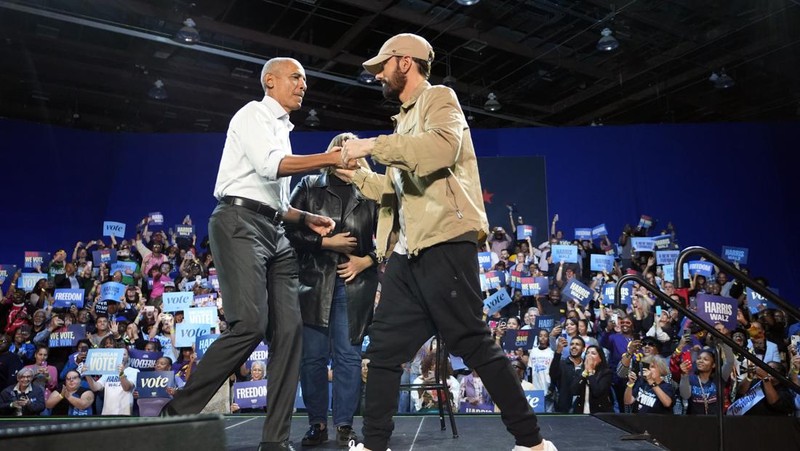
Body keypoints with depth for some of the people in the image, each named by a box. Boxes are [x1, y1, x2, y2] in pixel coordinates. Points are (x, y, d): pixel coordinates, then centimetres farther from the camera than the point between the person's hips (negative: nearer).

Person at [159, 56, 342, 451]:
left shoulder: (281, 129, 28)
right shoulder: (254, 114, 4)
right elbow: (269, 165, -16)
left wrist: (306, 218, 14)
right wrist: (331, 159, -17)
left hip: (273, 232, 9)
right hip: (240, 224, -8)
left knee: (289, 329, -3)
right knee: (250, 325, -22)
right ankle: (177, 413, -6)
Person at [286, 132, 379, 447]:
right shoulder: (309, 186, 7)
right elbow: (288, 229, -1)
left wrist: (367, 260, -6)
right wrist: (326, 242, -9)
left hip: (354, 284, 0)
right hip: (313, 281, 0)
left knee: (348, 356, 1)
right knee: (312, 357, 2)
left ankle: (344, 425, 11)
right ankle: (317, 423, 15)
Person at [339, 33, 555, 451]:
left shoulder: (439, 98, 1)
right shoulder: (405, 119, 25)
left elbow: (443, 147, -22)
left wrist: (374, 144, -18)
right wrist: (356, 172, 19)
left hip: (444, 244, -9)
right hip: (406, 252, 9)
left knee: (475, 346, -5)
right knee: (383, 348, 8)